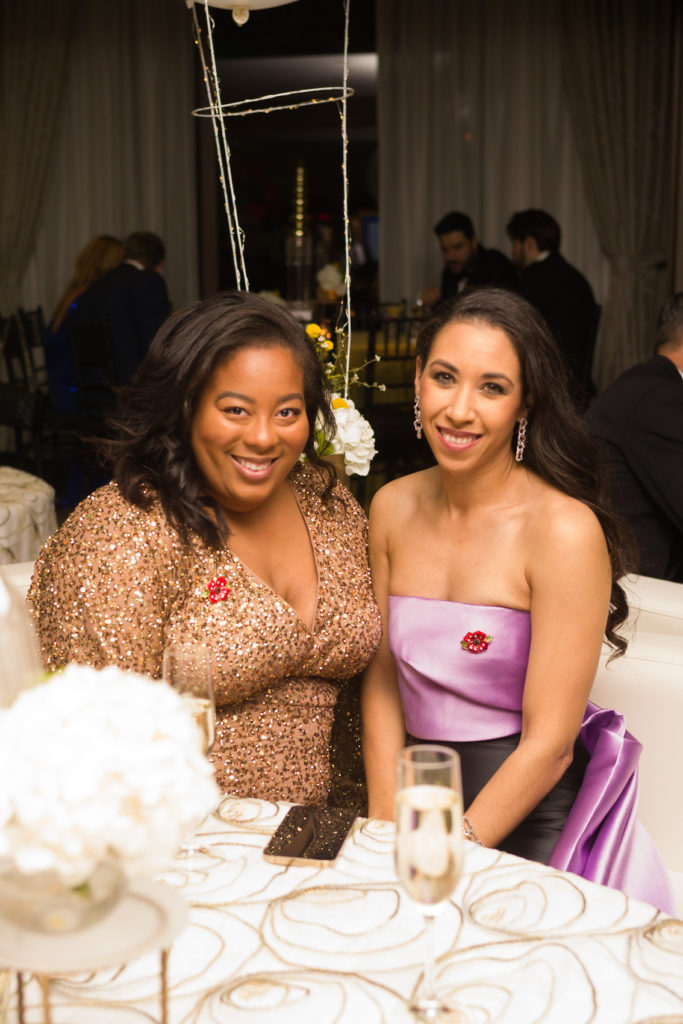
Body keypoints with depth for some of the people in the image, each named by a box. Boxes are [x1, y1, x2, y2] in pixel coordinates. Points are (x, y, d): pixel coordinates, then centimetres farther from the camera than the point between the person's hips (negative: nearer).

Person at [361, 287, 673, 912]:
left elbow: (549, 743, -15)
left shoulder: (566, 530, -15)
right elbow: (383, 680, 7)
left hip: (532, 824, -4)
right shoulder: (392, 508, 3)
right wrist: (386, 831, -4)